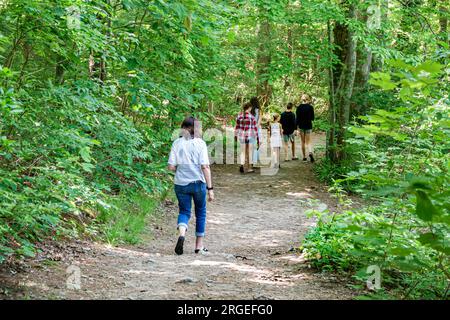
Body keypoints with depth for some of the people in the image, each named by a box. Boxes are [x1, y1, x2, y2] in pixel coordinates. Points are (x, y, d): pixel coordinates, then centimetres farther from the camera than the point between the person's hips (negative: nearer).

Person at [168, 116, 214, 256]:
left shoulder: (177, 143, -3)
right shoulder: (200, 143, -7)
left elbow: (171, 167, -7)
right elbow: (205, 167, -14)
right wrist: (210, 188, -11)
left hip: (181, 183, 1)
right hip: (198, 182, -1)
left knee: (184, 211, 13)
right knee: (200, 212, 16)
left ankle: (181, 234, -18)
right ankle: (199, 245, 21)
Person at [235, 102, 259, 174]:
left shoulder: (239, 116, -1)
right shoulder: (252, 117, -12)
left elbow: (237, 126, 7)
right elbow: (255, 128, -9)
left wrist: (236, 135, 19)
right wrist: (257, 138, -2)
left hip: (242, 136, 3)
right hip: (250, 136, -3)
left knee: (243, 152, 13)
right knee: (249, 152, 10)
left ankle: (242, 165, -9)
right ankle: (248, 168, 15)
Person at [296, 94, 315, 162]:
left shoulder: (299, 107, -6)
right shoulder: (310, 107, -6)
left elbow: (297, 118, -5)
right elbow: (312, 118, 0)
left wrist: (297, 126, 0)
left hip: (301, 126, 0)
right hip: (308, 126, 0)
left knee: (303, 142, 11)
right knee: (308, 141, 5)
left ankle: (304, 157, 13)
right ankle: (310, 152, -23)